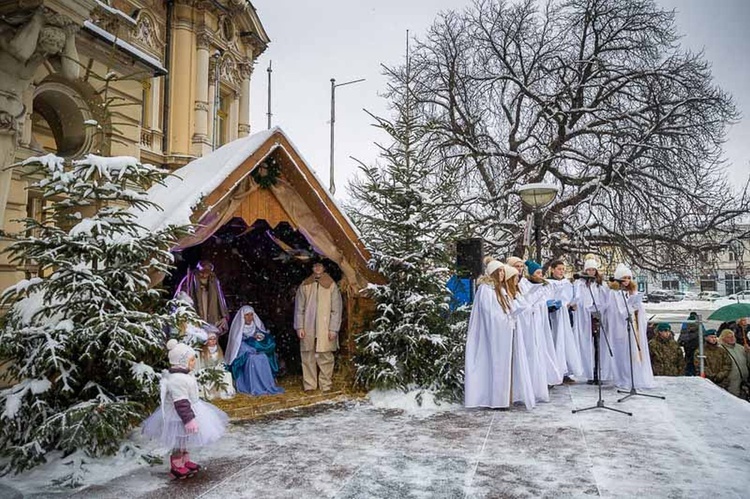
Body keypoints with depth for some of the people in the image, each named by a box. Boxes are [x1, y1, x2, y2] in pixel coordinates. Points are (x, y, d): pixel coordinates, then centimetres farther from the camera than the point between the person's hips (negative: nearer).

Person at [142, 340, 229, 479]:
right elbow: (181, 403, -31)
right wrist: (188, 419, -29)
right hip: (180, 417, -11)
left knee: (186, 440, 23)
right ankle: (176, 467, 20)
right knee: (180, 441, 5)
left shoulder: (182, 375, 4)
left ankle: (185, 461, 38)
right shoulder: (177, 380, -31)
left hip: (190, 410, 11)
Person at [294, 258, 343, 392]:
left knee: (325, 356, -2)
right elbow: (299, 308, 9)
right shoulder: (304, 285, 8)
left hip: (325, 329, -2)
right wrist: (299, 327, 1)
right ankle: (309, 385, 12)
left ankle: (326, 385, 7)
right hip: (308, 328, 2)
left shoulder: (331, 285, 2)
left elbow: (336, 309, 0)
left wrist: (333, 329, -6)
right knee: (308, 356, 3)